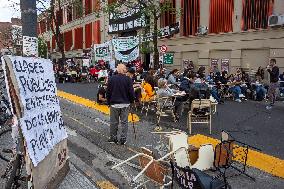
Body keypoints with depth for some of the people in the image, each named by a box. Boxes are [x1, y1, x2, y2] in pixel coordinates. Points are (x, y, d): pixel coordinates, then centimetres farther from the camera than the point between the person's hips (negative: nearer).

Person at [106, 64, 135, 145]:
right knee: (124, 122, 8)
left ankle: (113, 138, 20)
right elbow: (131, 92, -6)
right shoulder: (128, 79, -8)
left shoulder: (112, 78, -4)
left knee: (114, 122, 11)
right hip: (125, 104, 0)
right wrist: (131, 101, 10)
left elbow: (108, 92, 1)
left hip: (114, 104, 1)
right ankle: (123, 139, 12)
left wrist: (109, 102, 12)